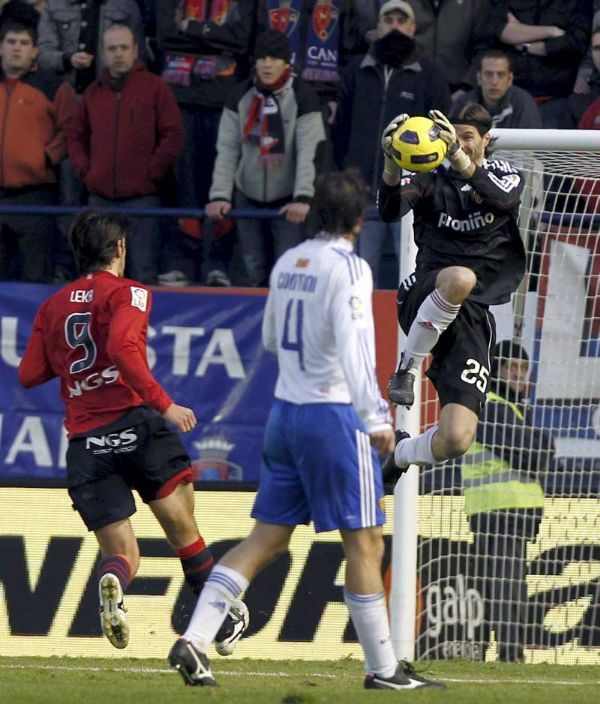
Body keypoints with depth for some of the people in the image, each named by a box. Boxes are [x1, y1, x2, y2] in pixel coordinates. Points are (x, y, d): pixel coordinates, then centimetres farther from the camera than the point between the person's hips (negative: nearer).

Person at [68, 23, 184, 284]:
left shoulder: (155, 88, 1)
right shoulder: (93, 93, 15)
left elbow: (173, 136, -4)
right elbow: (77, 137, 22)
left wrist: (151, 172, -8)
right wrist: (84, 169, 6)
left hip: (141, 197, -5)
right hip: (100, 199, 5)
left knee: (142, 273, -8)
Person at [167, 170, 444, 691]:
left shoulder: (287, 263, 10)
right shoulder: (347, 268, -12)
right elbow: (353, 345, -23)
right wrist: (375, 417, -27)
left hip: (285, 412, 7)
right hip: (334, 414, -7)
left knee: (267, 539, 8)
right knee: (365, 543, 1)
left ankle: (194, 640, -3)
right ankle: (382, 668, 5)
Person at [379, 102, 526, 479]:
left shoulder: (505, 175, 9)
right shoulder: (432, 180, 8)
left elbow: (502, 198, -17)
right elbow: (390, 211, -12)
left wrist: (458, 157, -35)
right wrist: (392, 163, -33)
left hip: (472, 320, 1)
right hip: (423, 302, -1)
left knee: (457, 440, -11)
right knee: (460, 277, -40)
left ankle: (401, 453, 25)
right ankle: (407, 369, -19)